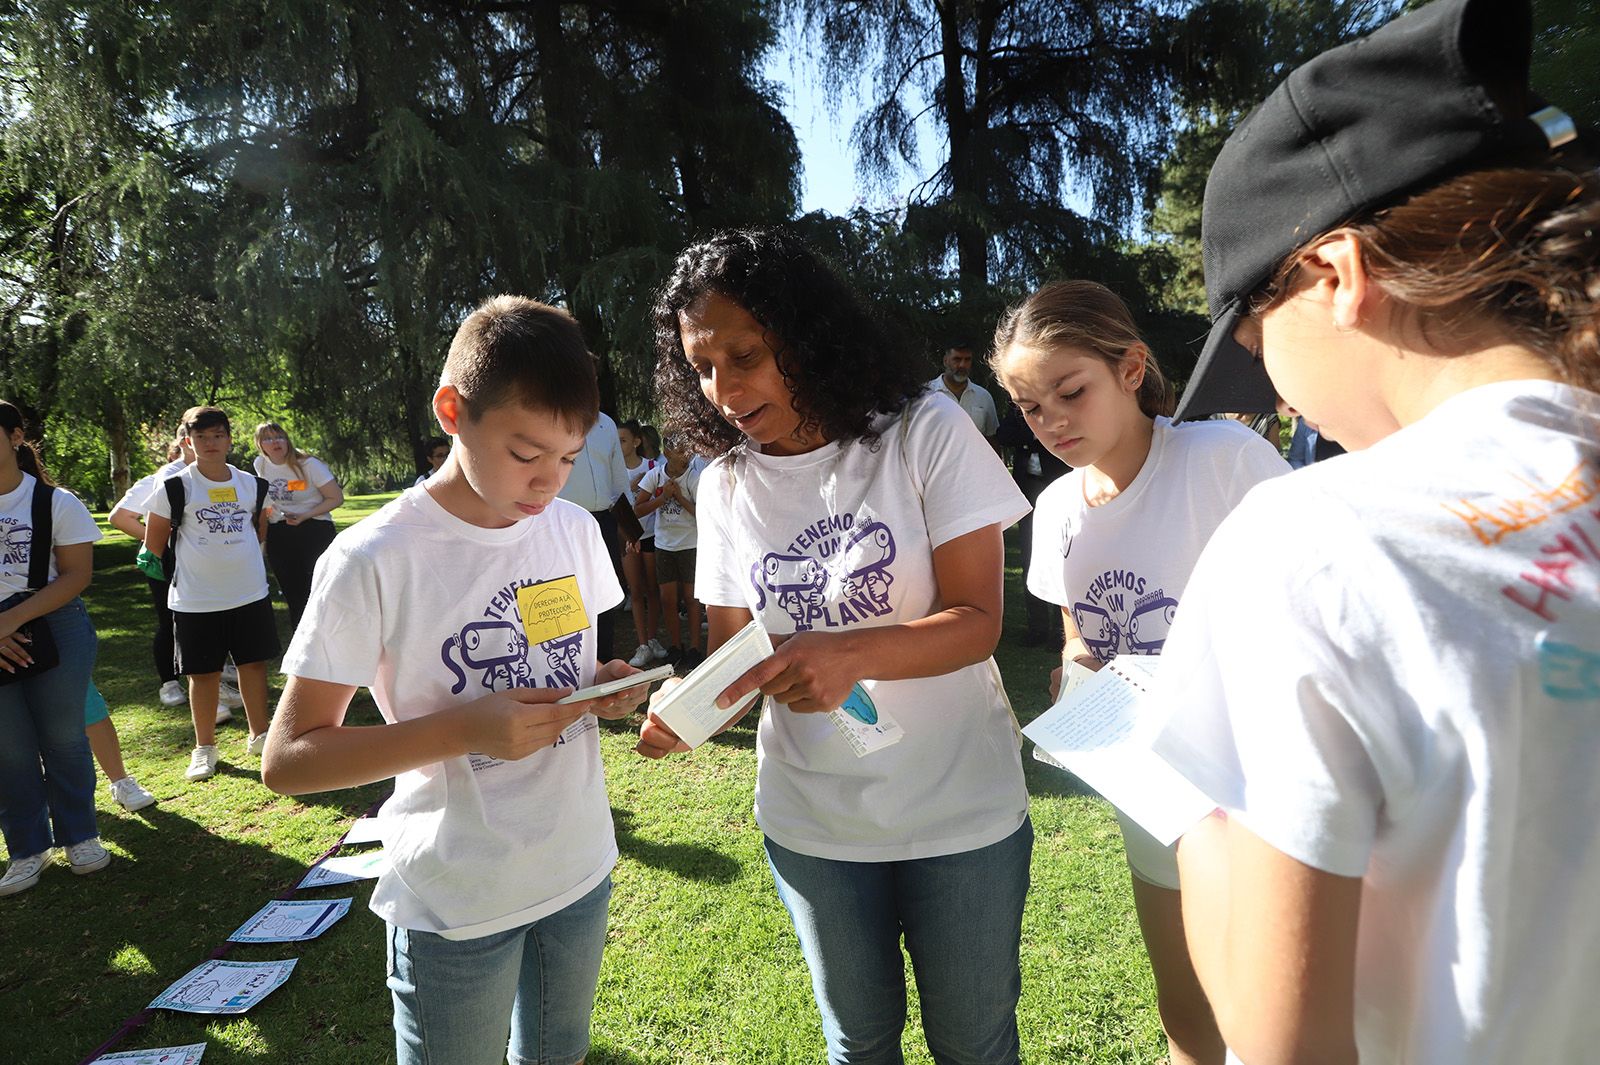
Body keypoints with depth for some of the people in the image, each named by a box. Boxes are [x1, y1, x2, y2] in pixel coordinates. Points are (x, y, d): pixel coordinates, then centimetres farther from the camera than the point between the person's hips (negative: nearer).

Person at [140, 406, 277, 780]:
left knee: (254, 664, 10)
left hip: (251, 594, 3)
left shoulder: (252, 485, 4)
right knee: (204, 673, 6)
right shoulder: (174, 487, -7)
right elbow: (154, 542, 2)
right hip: (196, 601, -3)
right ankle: (204, 748, 20)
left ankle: (259, 735, 25)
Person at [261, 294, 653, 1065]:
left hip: (582, 873, 5)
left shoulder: (575, 529, -2)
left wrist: (605, 687, -11)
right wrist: (464, 728, -27)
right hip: (457, 910, -5)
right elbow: (287, 760, -15)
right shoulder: (375, 559, -19)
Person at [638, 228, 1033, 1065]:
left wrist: (852, 654, -34)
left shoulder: (926, 434, -13)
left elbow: (977, 618, -16)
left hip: (959, 806, -2)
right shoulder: (726, 484, -1)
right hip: (813, 821, 3)